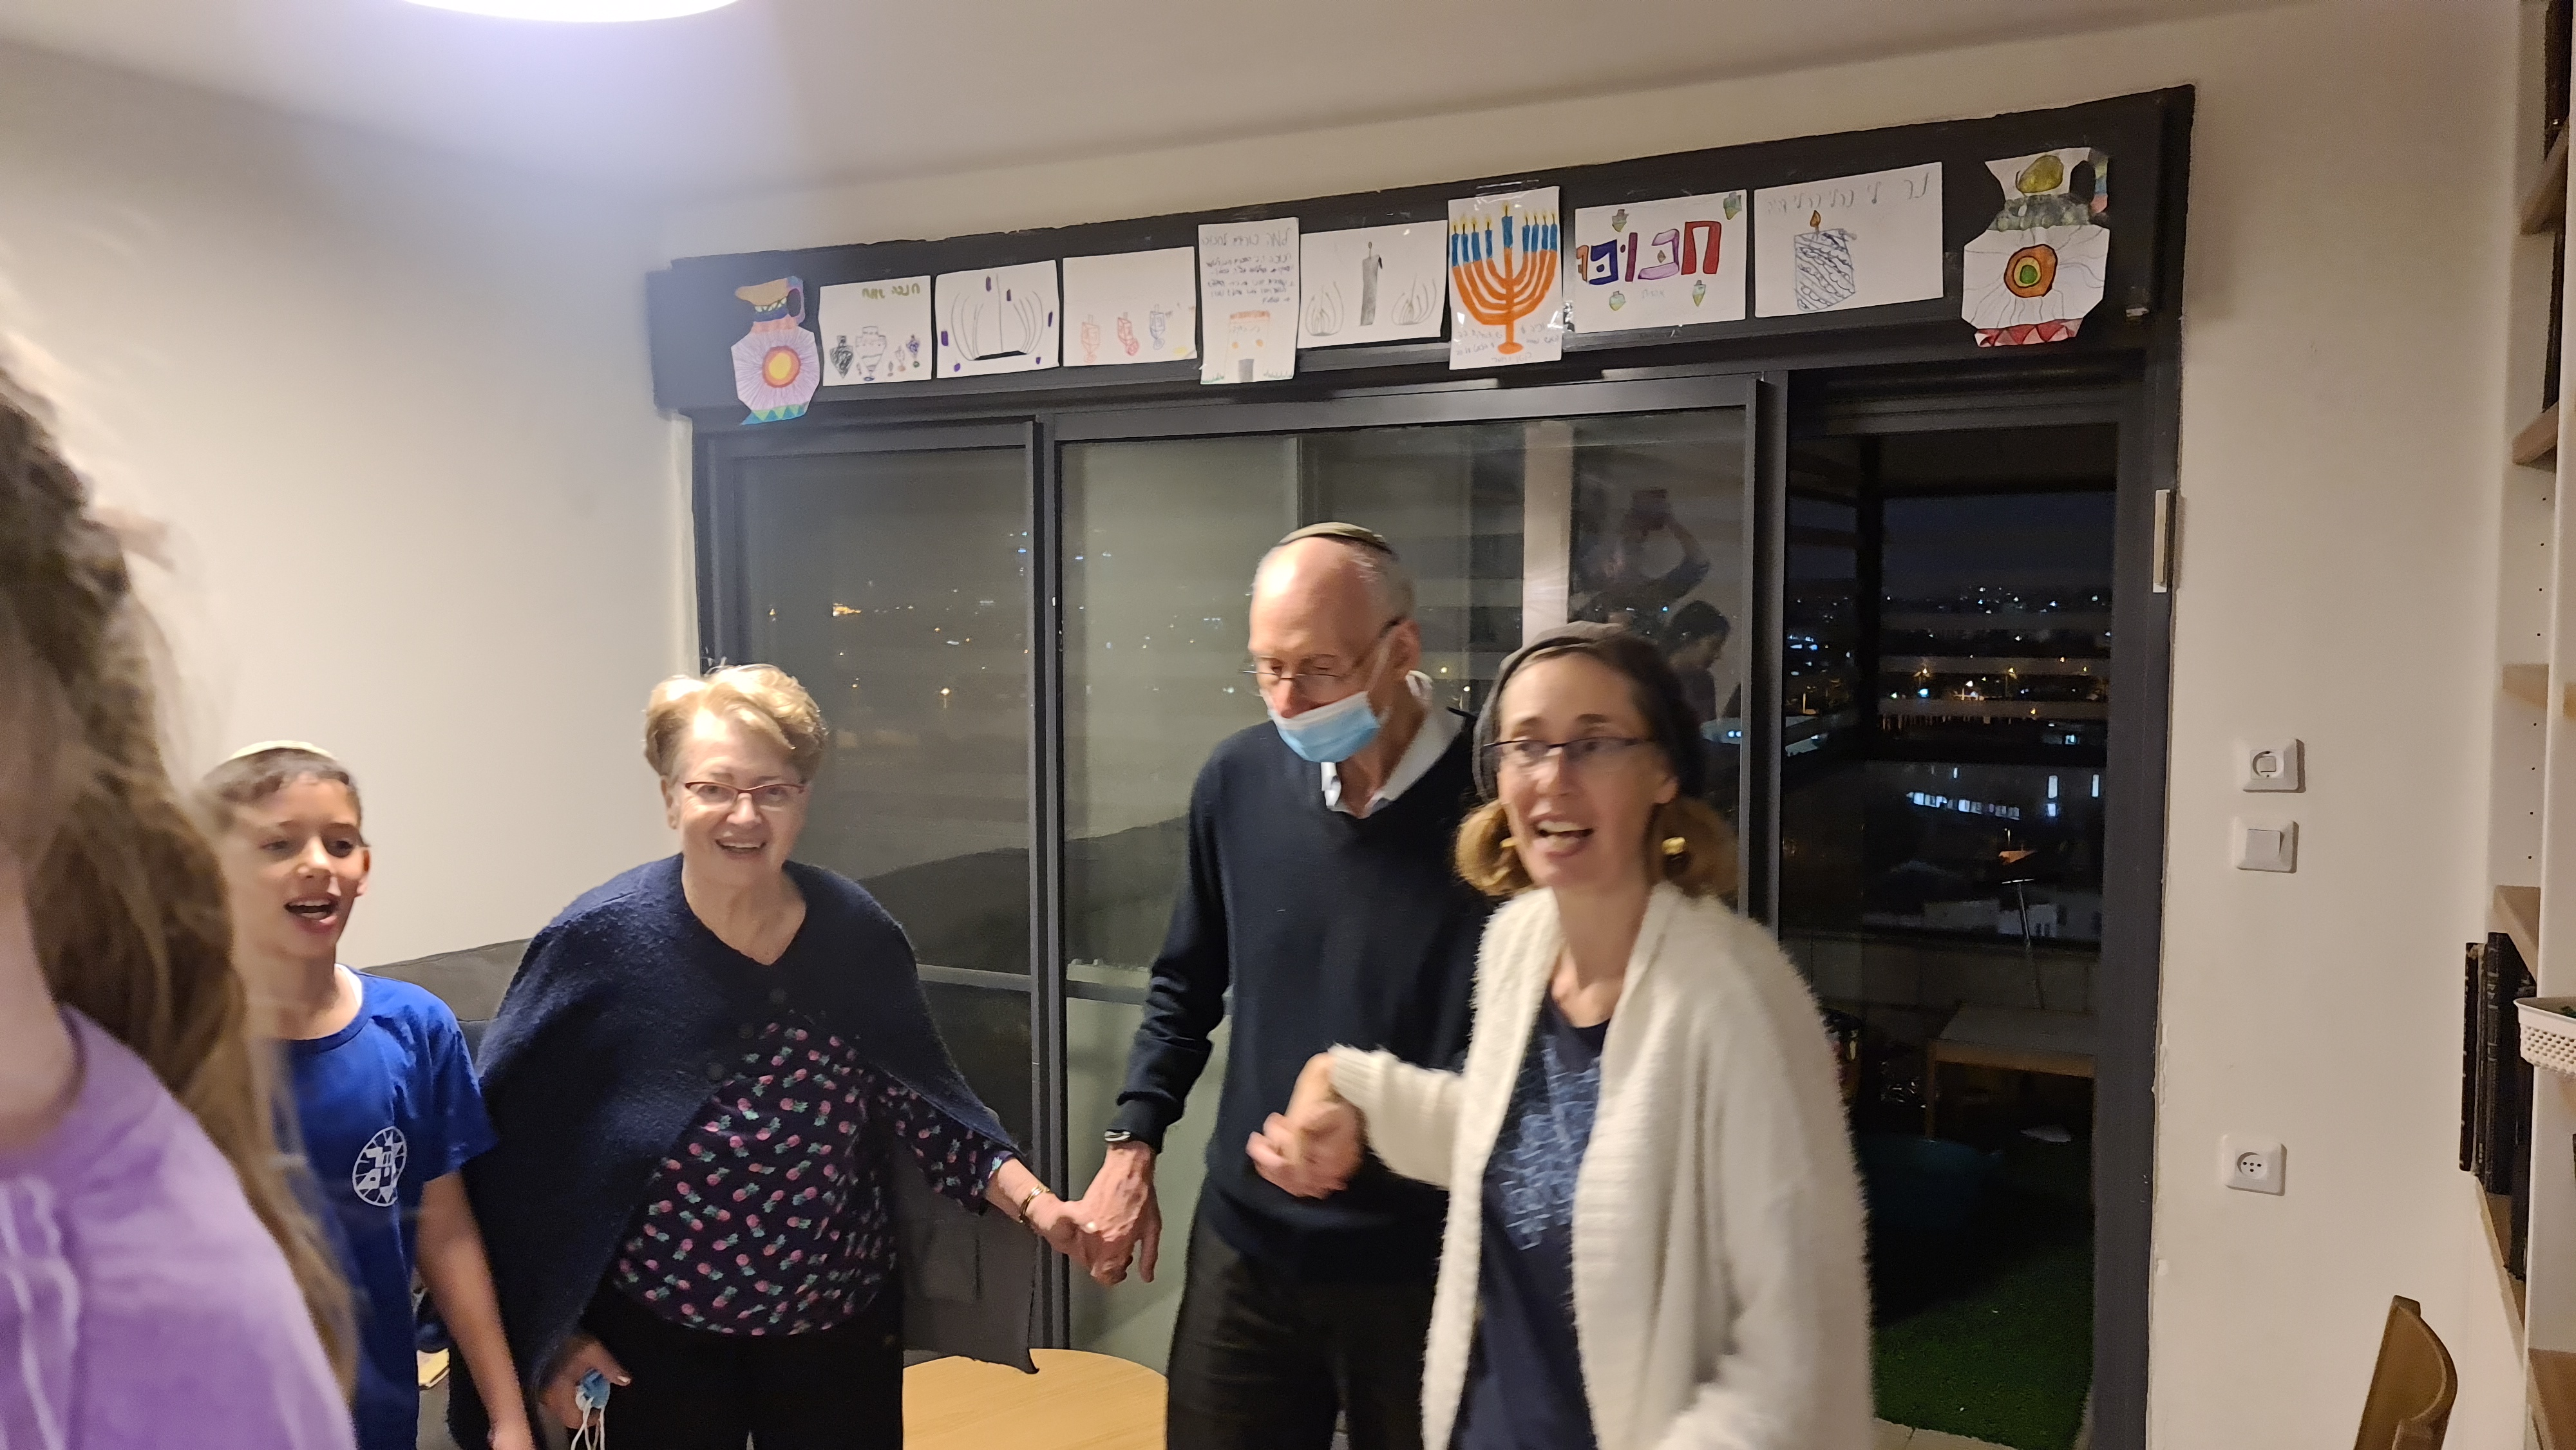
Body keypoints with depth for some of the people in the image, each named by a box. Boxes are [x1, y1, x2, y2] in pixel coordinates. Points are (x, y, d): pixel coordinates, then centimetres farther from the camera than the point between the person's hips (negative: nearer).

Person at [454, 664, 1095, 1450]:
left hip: (842, 1323, 2)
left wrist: (1032, 1201, -12)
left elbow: (923, 1101, 1)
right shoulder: (603, 941, -15)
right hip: (662, 1336, -2)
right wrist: (547, 1332, -7)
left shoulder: (858, 931, -7)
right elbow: (511, 1146, -9)